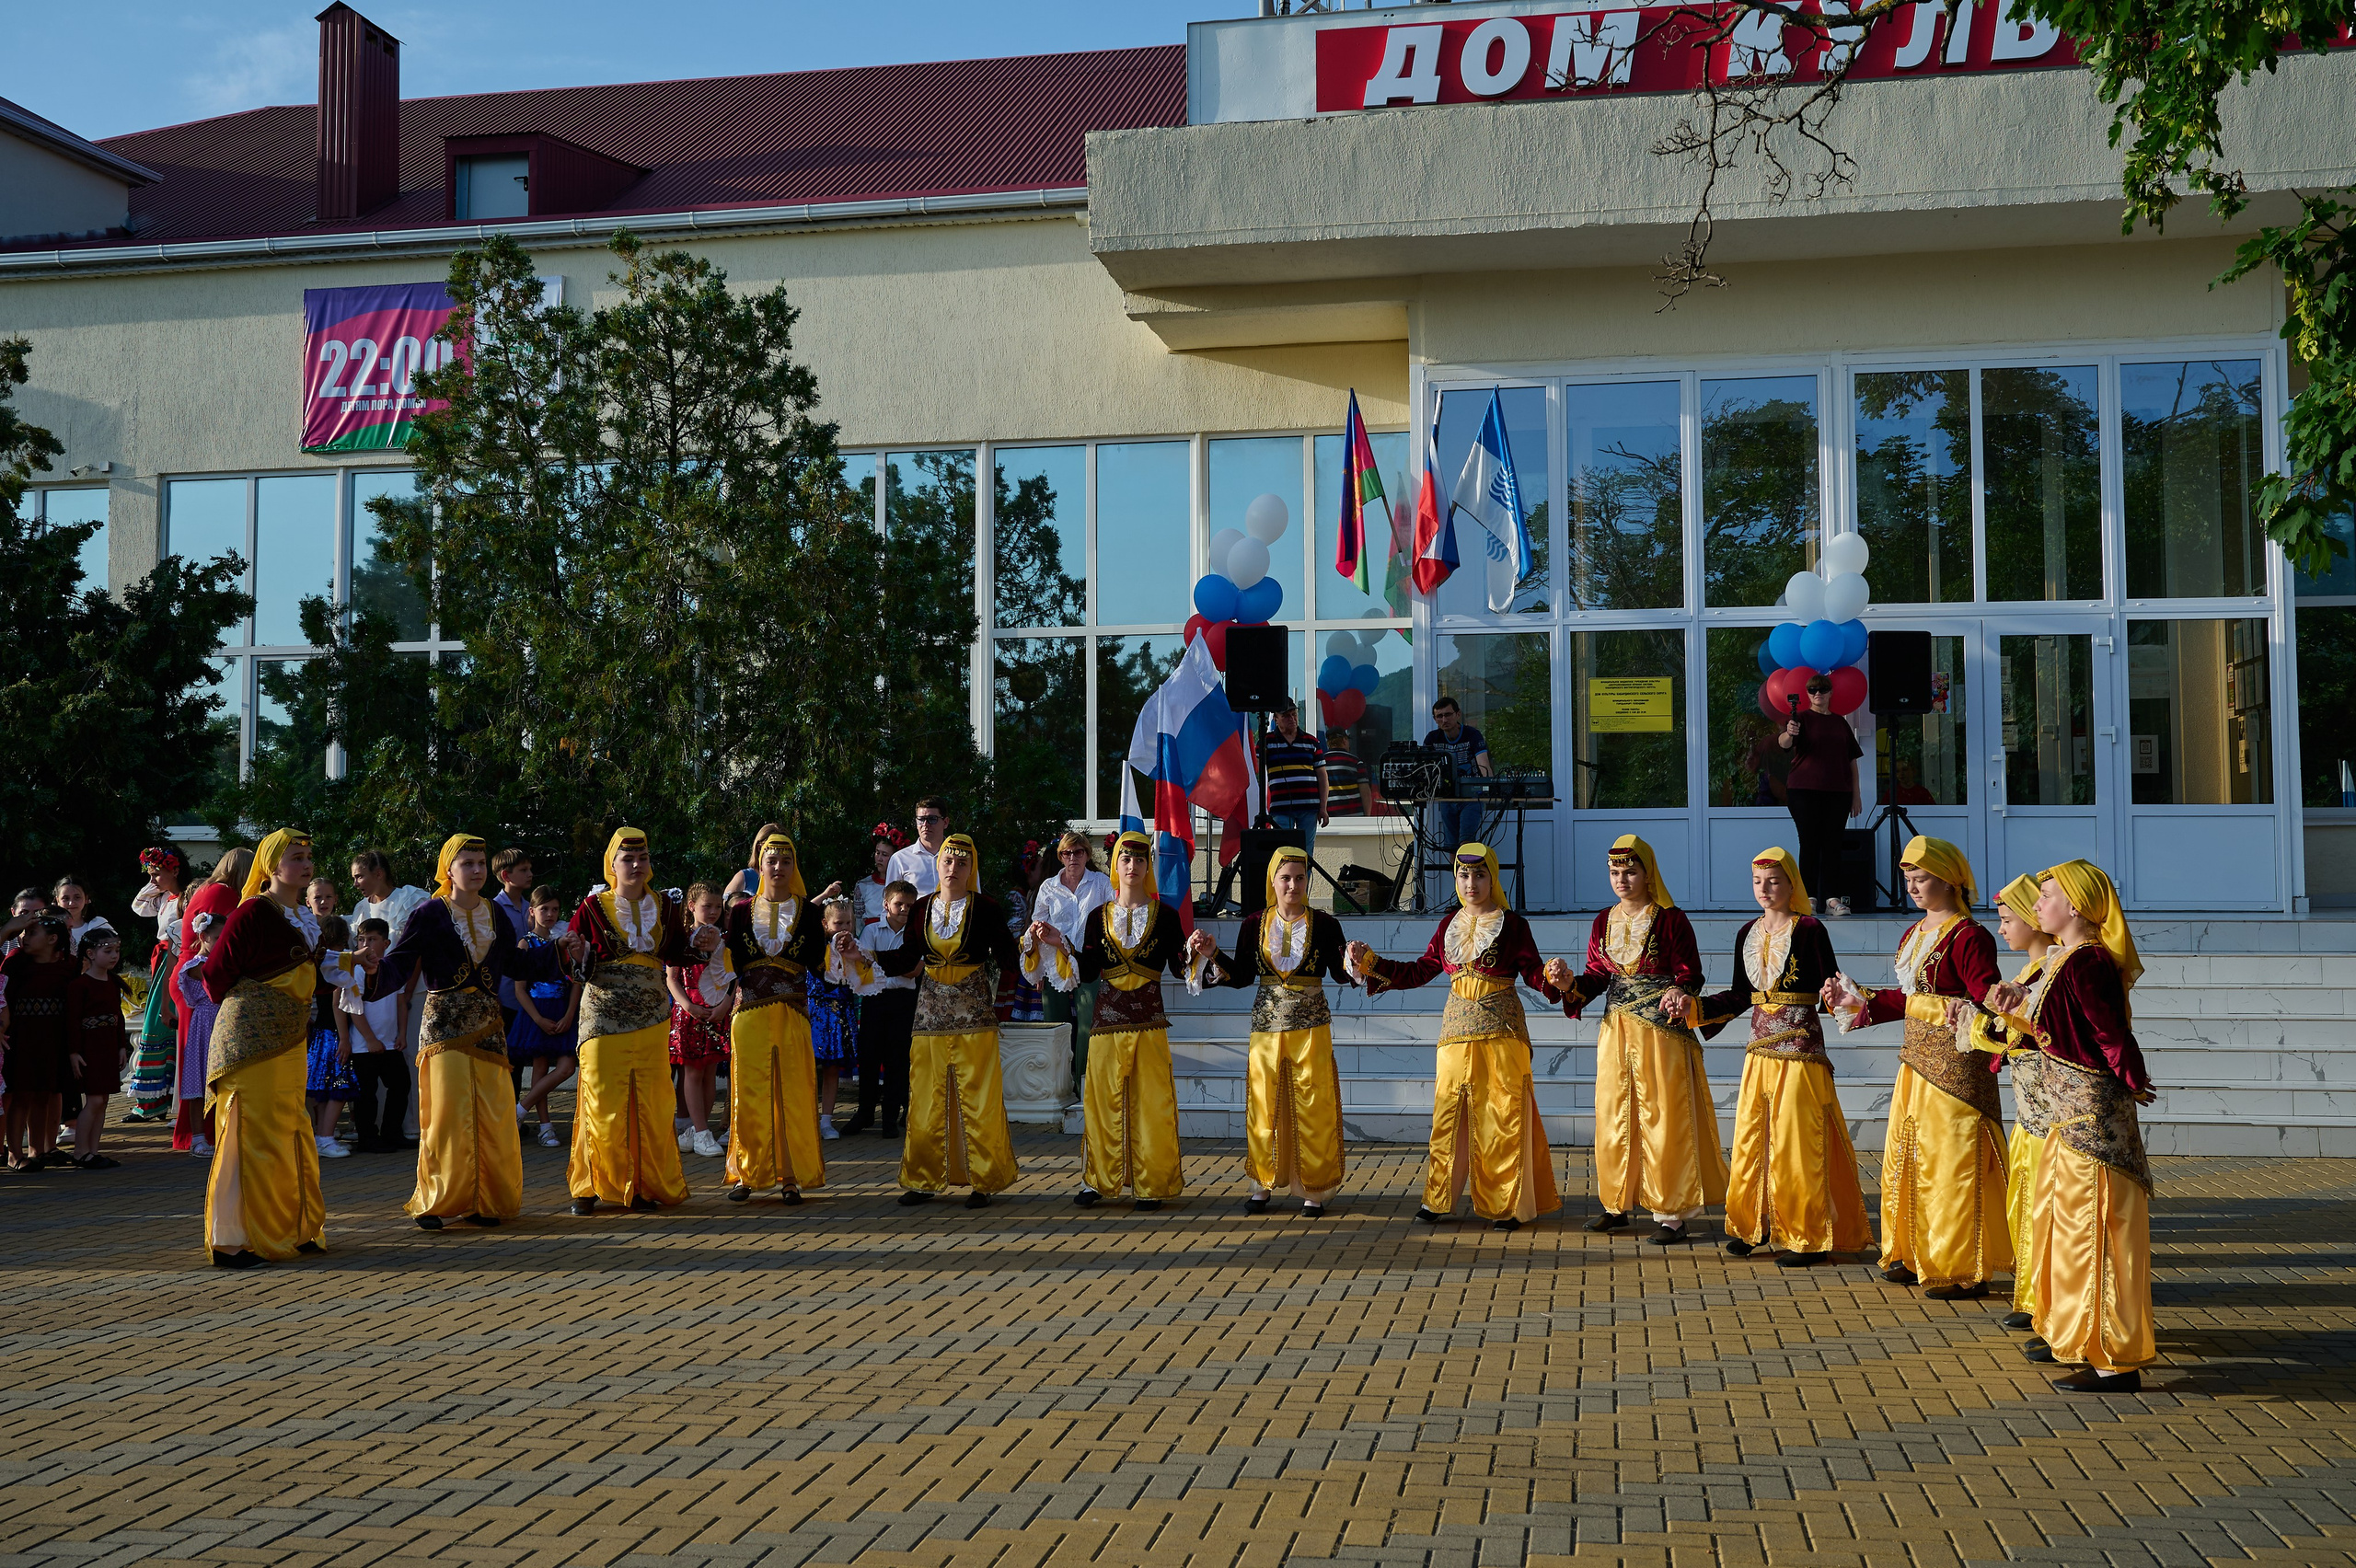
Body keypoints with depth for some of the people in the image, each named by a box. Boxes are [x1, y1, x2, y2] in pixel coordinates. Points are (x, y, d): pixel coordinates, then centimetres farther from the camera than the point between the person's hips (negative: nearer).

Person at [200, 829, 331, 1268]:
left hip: (291, 1041, 9)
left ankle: (294, 1230, 26)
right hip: (251, 1038, -9)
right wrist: (243, 1005, 3)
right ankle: (235, 1241, 0)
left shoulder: (304, 916, 12)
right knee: (252, 1134, -6)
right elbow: (216, 973, -10)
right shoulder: (254, 912, -13)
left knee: (293, 1133, 15)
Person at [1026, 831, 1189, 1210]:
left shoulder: (1165, 916, 4)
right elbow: (1087, 973, 5)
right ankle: (1098, 1180, 13)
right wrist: (1060, 945, -6)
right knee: (1103, 1099, 4)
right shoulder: (1098, 916, 8)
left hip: (1149, 1017, -2)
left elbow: (1180, 967, 1)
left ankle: (1152, 1184, 7)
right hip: (1108, 1015, 2)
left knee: (1151, 1102, 0)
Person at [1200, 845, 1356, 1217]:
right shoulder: (1254, 924, 5)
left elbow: (1340, 974, -1)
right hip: (1267, 1023, 2)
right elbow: (1241, 976, 7)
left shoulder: (1324, 924, 0)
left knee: (1313, 1107, 0)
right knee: (1265, 1105, 4)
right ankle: (1262, 1185, 15)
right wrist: (1212, 953, -5)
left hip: (1311, 1025, -1)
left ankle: (1313, 1190, 8)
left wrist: (1350, 960, -22)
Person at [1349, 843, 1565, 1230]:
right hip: (1458, 1027, 4)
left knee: (1501, 1114, -2)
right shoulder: (1449, 925, 11)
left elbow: (1534, 974, -3)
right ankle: (1438, 1198, 12)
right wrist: (1371, 963, 10)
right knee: (1449, 1111, 5)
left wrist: (1554, 976, -26)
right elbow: (1421, 971, 15)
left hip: (1501, 1028, -4)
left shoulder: (1513, 925, -1)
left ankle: (1507, 1205, 6)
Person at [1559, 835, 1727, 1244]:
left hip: (1661, 1030, -5)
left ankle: (1672, 1213, 2)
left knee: (1661, 1118, -4)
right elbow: (1597, 977, 11)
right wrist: (1570, 985, -8)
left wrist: (1679, 993, -28)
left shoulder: (1671, 920, -6)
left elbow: (1690, 974, -7)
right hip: (1616, 1029, 5)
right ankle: (1619, 1203, 21)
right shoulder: (1604, 922, 10)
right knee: (1614, 1115, 8)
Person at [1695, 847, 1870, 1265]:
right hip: (1761, 1043, 6)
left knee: (1795, 1137, -3)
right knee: (1751, 1132, 9)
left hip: (1800, 1042, -6)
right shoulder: (1748, 933, 10)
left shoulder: (1809, 929, -8)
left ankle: (1806, 1236, 6)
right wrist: (1693, 1007, 9)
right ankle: (1752, 1224, 21)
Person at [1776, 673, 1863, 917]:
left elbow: (1852, 759, 17)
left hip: (1837, 792, 4)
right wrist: (1788, 734, -42)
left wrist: (1856, 795, 11)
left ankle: (1832, 899, 2)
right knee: (1809, 843, -4)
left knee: (1833, 844, 2)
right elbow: (1783, 743, -18)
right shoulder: (1801, 718, 1)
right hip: (1804, 791, -4)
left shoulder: (1840, 723, 15)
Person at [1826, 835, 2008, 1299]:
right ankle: (1913, 1256, 28)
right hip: (1917, 1057, 9)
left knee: (1950, 1163, -3)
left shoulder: (1968, 936, -14)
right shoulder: (1914, 934, 13)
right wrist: (1855, 1001, 20)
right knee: (1906, 1158, 15)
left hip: (1955, 1062, -9)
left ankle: (1960, 1271, 7)